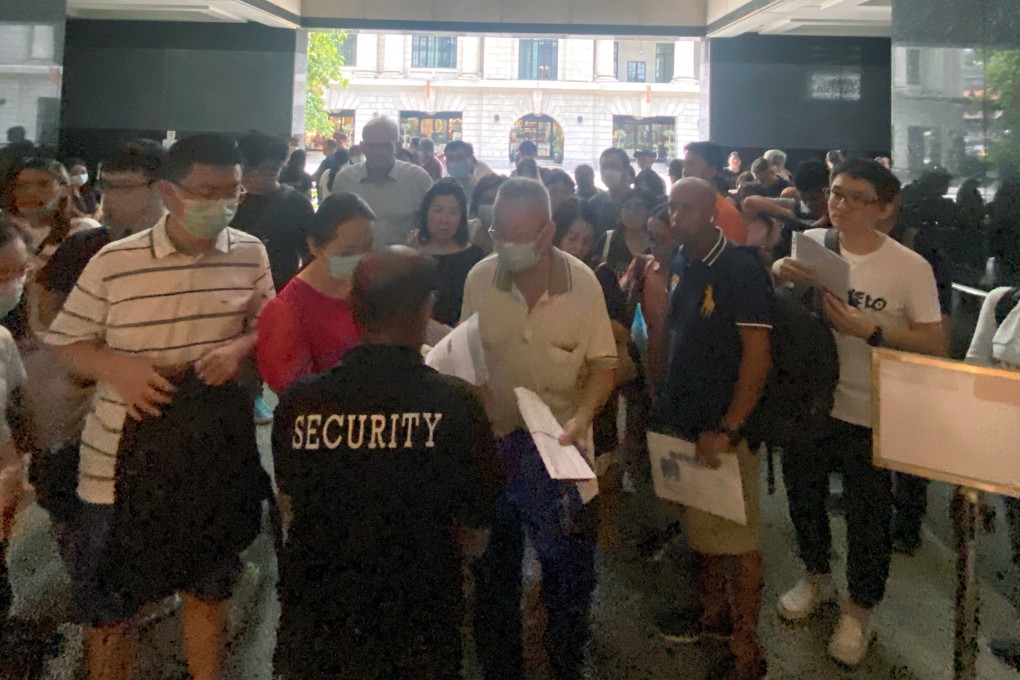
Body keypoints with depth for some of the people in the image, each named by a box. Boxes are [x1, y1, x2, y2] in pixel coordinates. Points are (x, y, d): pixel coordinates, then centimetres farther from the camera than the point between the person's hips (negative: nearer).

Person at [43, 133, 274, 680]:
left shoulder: (250, 255, -4)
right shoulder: (114, 262, -12)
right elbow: (66, 343, -3)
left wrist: (239, 348, -15)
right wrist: (117, 367, -23)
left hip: (217, 450, 3)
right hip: (125, 455, -2)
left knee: (209, 585, 21)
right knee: (107, 599, 13)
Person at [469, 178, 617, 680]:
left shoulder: (582, 282, -11)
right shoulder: (480, 279, -8)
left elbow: (602, 365, -5)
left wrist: (581, 417, -21)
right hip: (493, 444, 1)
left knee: (570, 573, 12)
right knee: (493, 571, 17)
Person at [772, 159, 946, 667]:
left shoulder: (909, 267, -13)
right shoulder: (810, 243, -4)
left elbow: (937, 346, -12)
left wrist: (870, 330, -25)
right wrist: (778, 269, -20)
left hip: (867, 414, -3)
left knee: (867, 515, 11)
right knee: (804, 497, 21)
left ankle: (859, 607, 36)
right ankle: (817, 576, 48)